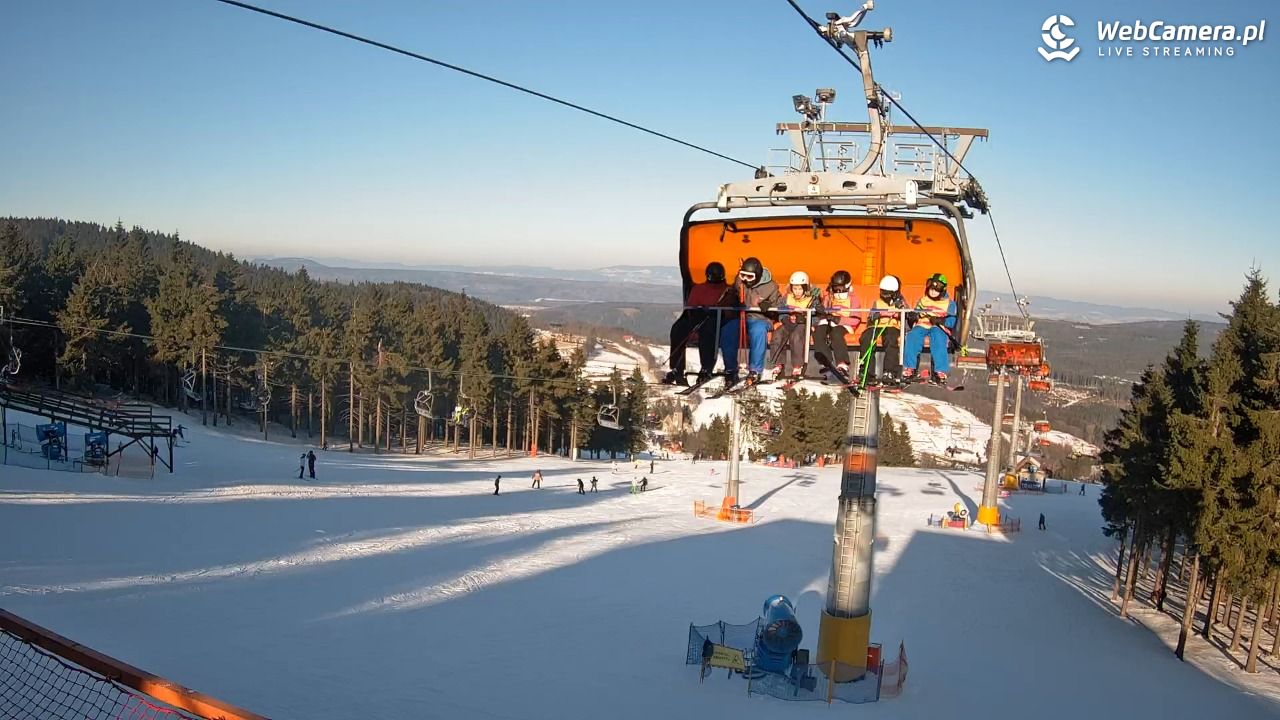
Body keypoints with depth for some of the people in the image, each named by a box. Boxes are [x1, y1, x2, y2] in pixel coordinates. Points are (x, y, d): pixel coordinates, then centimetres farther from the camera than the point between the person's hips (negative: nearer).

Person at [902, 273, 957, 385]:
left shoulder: (949, 303, 13)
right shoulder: (922, 300, 23)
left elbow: (951, 322, 1)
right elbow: (914, 316, 18)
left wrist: (939, 320, -17)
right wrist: (914, 315, -6)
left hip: (939, 329, -2)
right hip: (922, 326, 2)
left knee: (937, 337, -38)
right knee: (912, 335, -32)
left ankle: (940, 372, -41)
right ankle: (909, 369, -35)